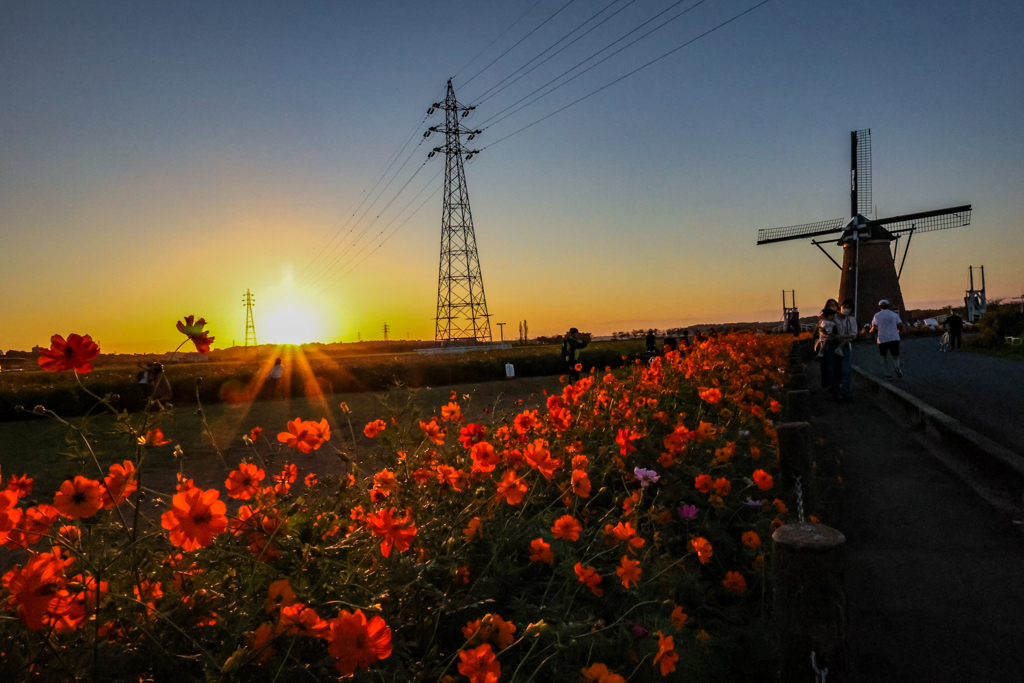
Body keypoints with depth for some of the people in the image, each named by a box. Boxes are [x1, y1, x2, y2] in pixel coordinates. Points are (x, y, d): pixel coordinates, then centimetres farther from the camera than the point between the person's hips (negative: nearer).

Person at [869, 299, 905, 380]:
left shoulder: (877, 315, 2)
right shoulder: (894, 314, 9)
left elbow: (874, 329, -8)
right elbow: (901, 326, 1)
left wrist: (871, 331, 15)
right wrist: (899, 331, 22)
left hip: (882, 339, -1)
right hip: (894, 338, 1)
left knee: (884, 357, 15)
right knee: (895, 356, 9)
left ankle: (888, 373, 7)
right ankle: (896, 366, -24)